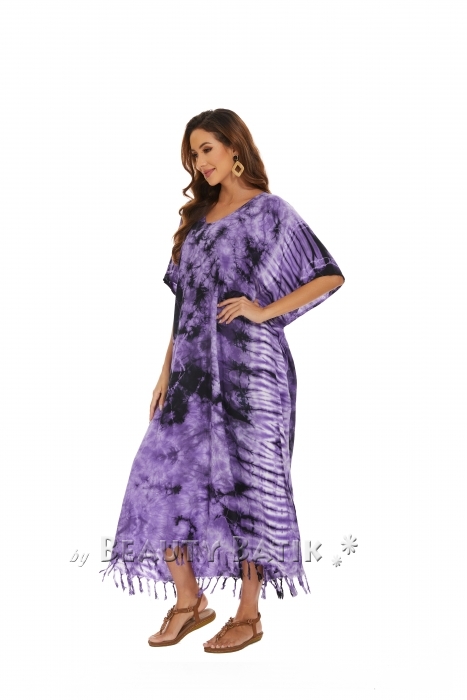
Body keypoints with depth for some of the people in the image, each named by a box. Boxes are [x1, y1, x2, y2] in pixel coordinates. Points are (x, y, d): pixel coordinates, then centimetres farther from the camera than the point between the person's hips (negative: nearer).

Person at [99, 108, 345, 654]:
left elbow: (330, 276, -5)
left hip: (249, 370, -6)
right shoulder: (198, 217, 17)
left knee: (247, 483, 0)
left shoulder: (269, 212, -1)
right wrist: (166, 372, 11)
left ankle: (249, 614, 13)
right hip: (194, 372, 6)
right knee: (163, 475, -1)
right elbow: (183, 304, 16)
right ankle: (189, 600, 14)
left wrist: (265, 310, -11)